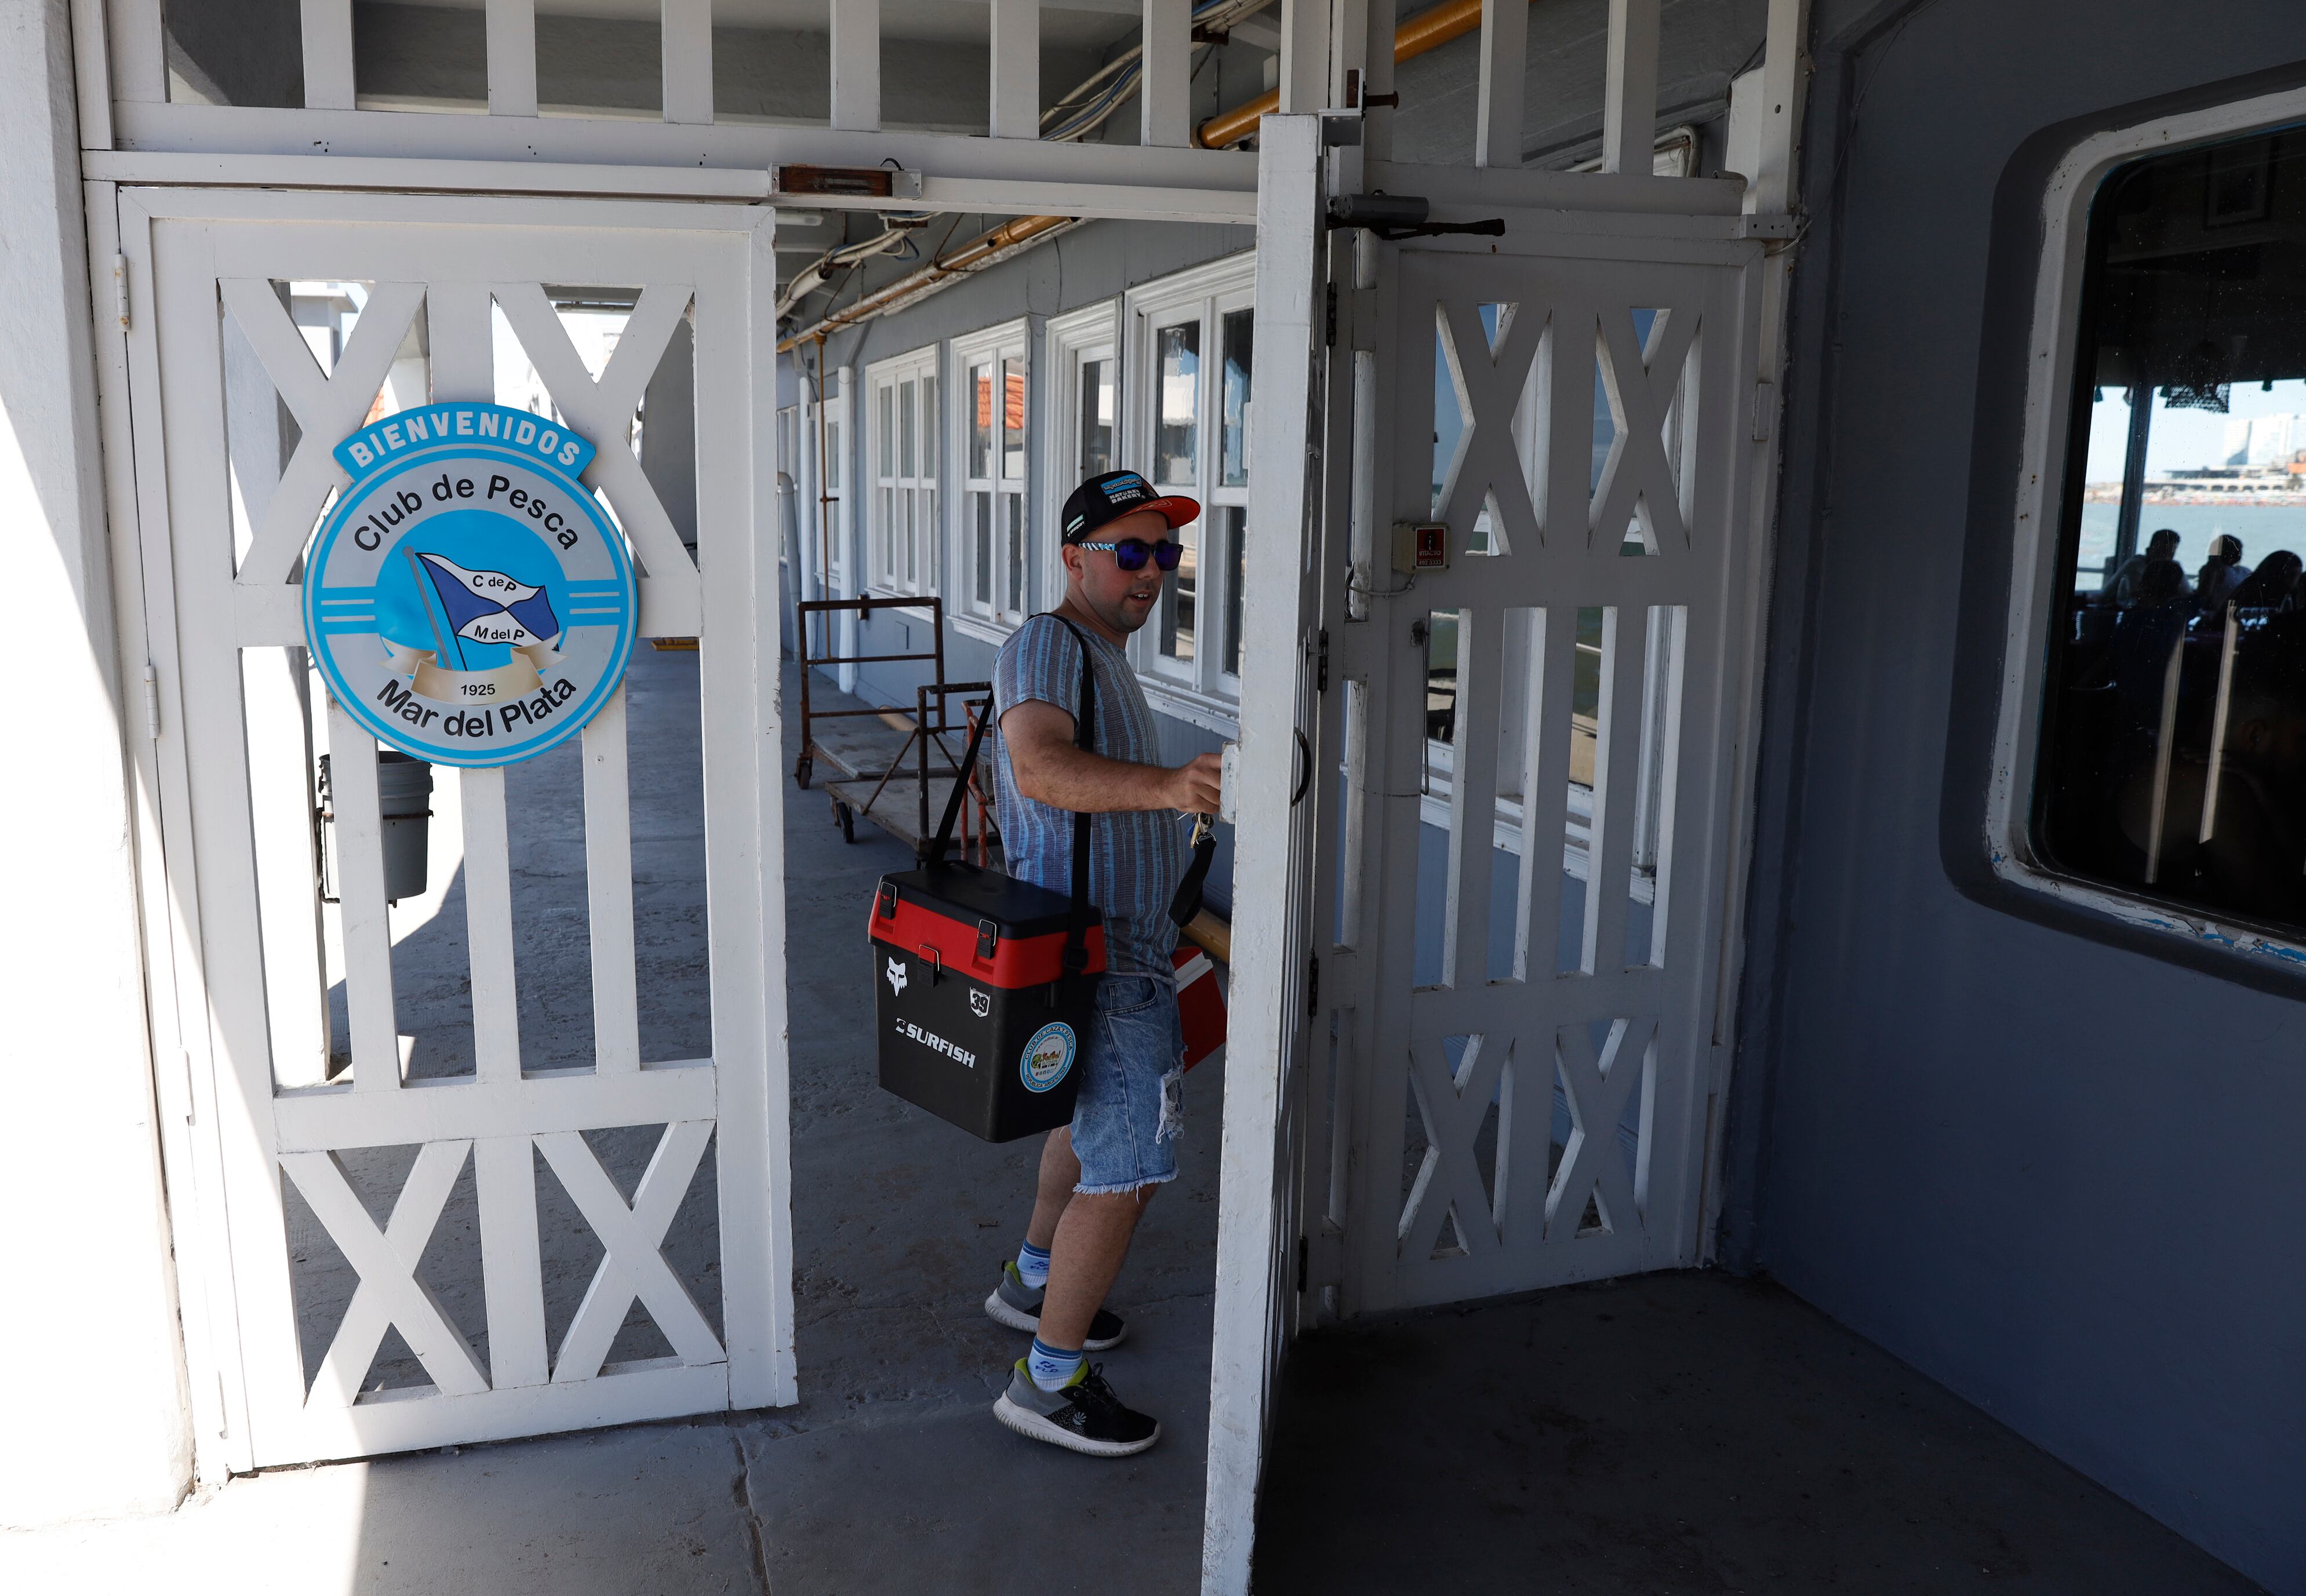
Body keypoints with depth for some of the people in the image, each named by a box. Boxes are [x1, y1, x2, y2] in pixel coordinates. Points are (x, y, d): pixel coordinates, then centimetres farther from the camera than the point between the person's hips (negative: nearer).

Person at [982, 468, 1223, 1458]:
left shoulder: (1105, 655, 18)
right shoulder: (1048, 646, -16)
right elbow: (1042, 767, -36)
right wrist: (1167, 786, -52)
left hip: (1123, 940, 11)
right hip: (1099, 958, -11)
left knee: (1095, 1119, 26)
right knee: (1129, 1168, -8)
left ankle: (1034, 1284, 44)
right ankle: (1048, 1382, 5)